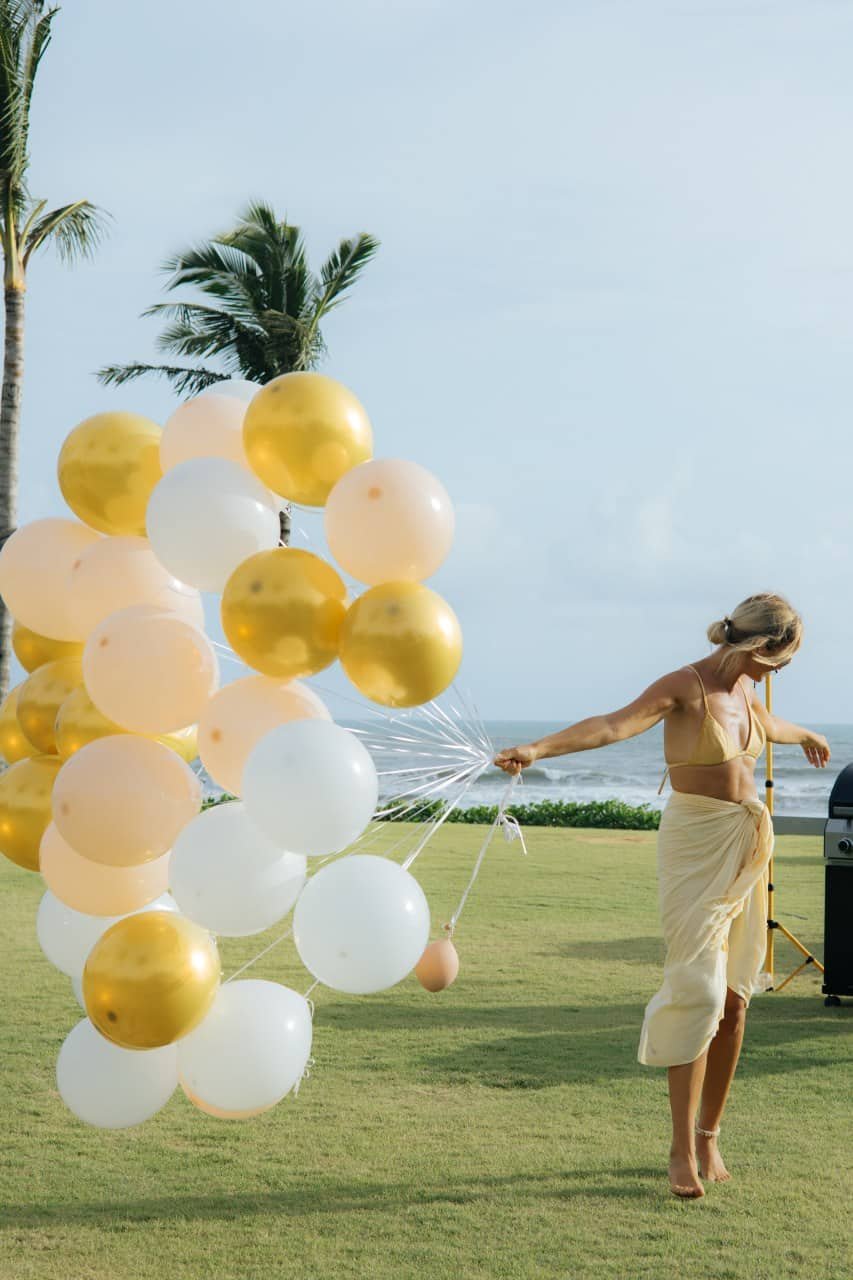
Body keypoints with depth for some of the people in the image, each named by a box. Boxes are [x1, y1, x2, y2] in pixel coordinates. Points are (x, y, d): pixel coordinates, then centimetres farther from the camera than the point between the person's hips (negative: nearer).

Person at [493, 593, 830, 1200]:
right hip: (696, 846, -7)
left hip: (748, 847, 7)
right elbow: (613, 724, -29)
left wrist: (806, 735, 58)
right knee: (698, 992, -14)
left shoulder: (743, 688, 11)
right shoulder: (683, 686, -13)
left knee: (735, 999, 5)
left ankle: (709, 1135, 16)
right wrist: (537, 749, -45)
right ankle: (683, 1150, -9)